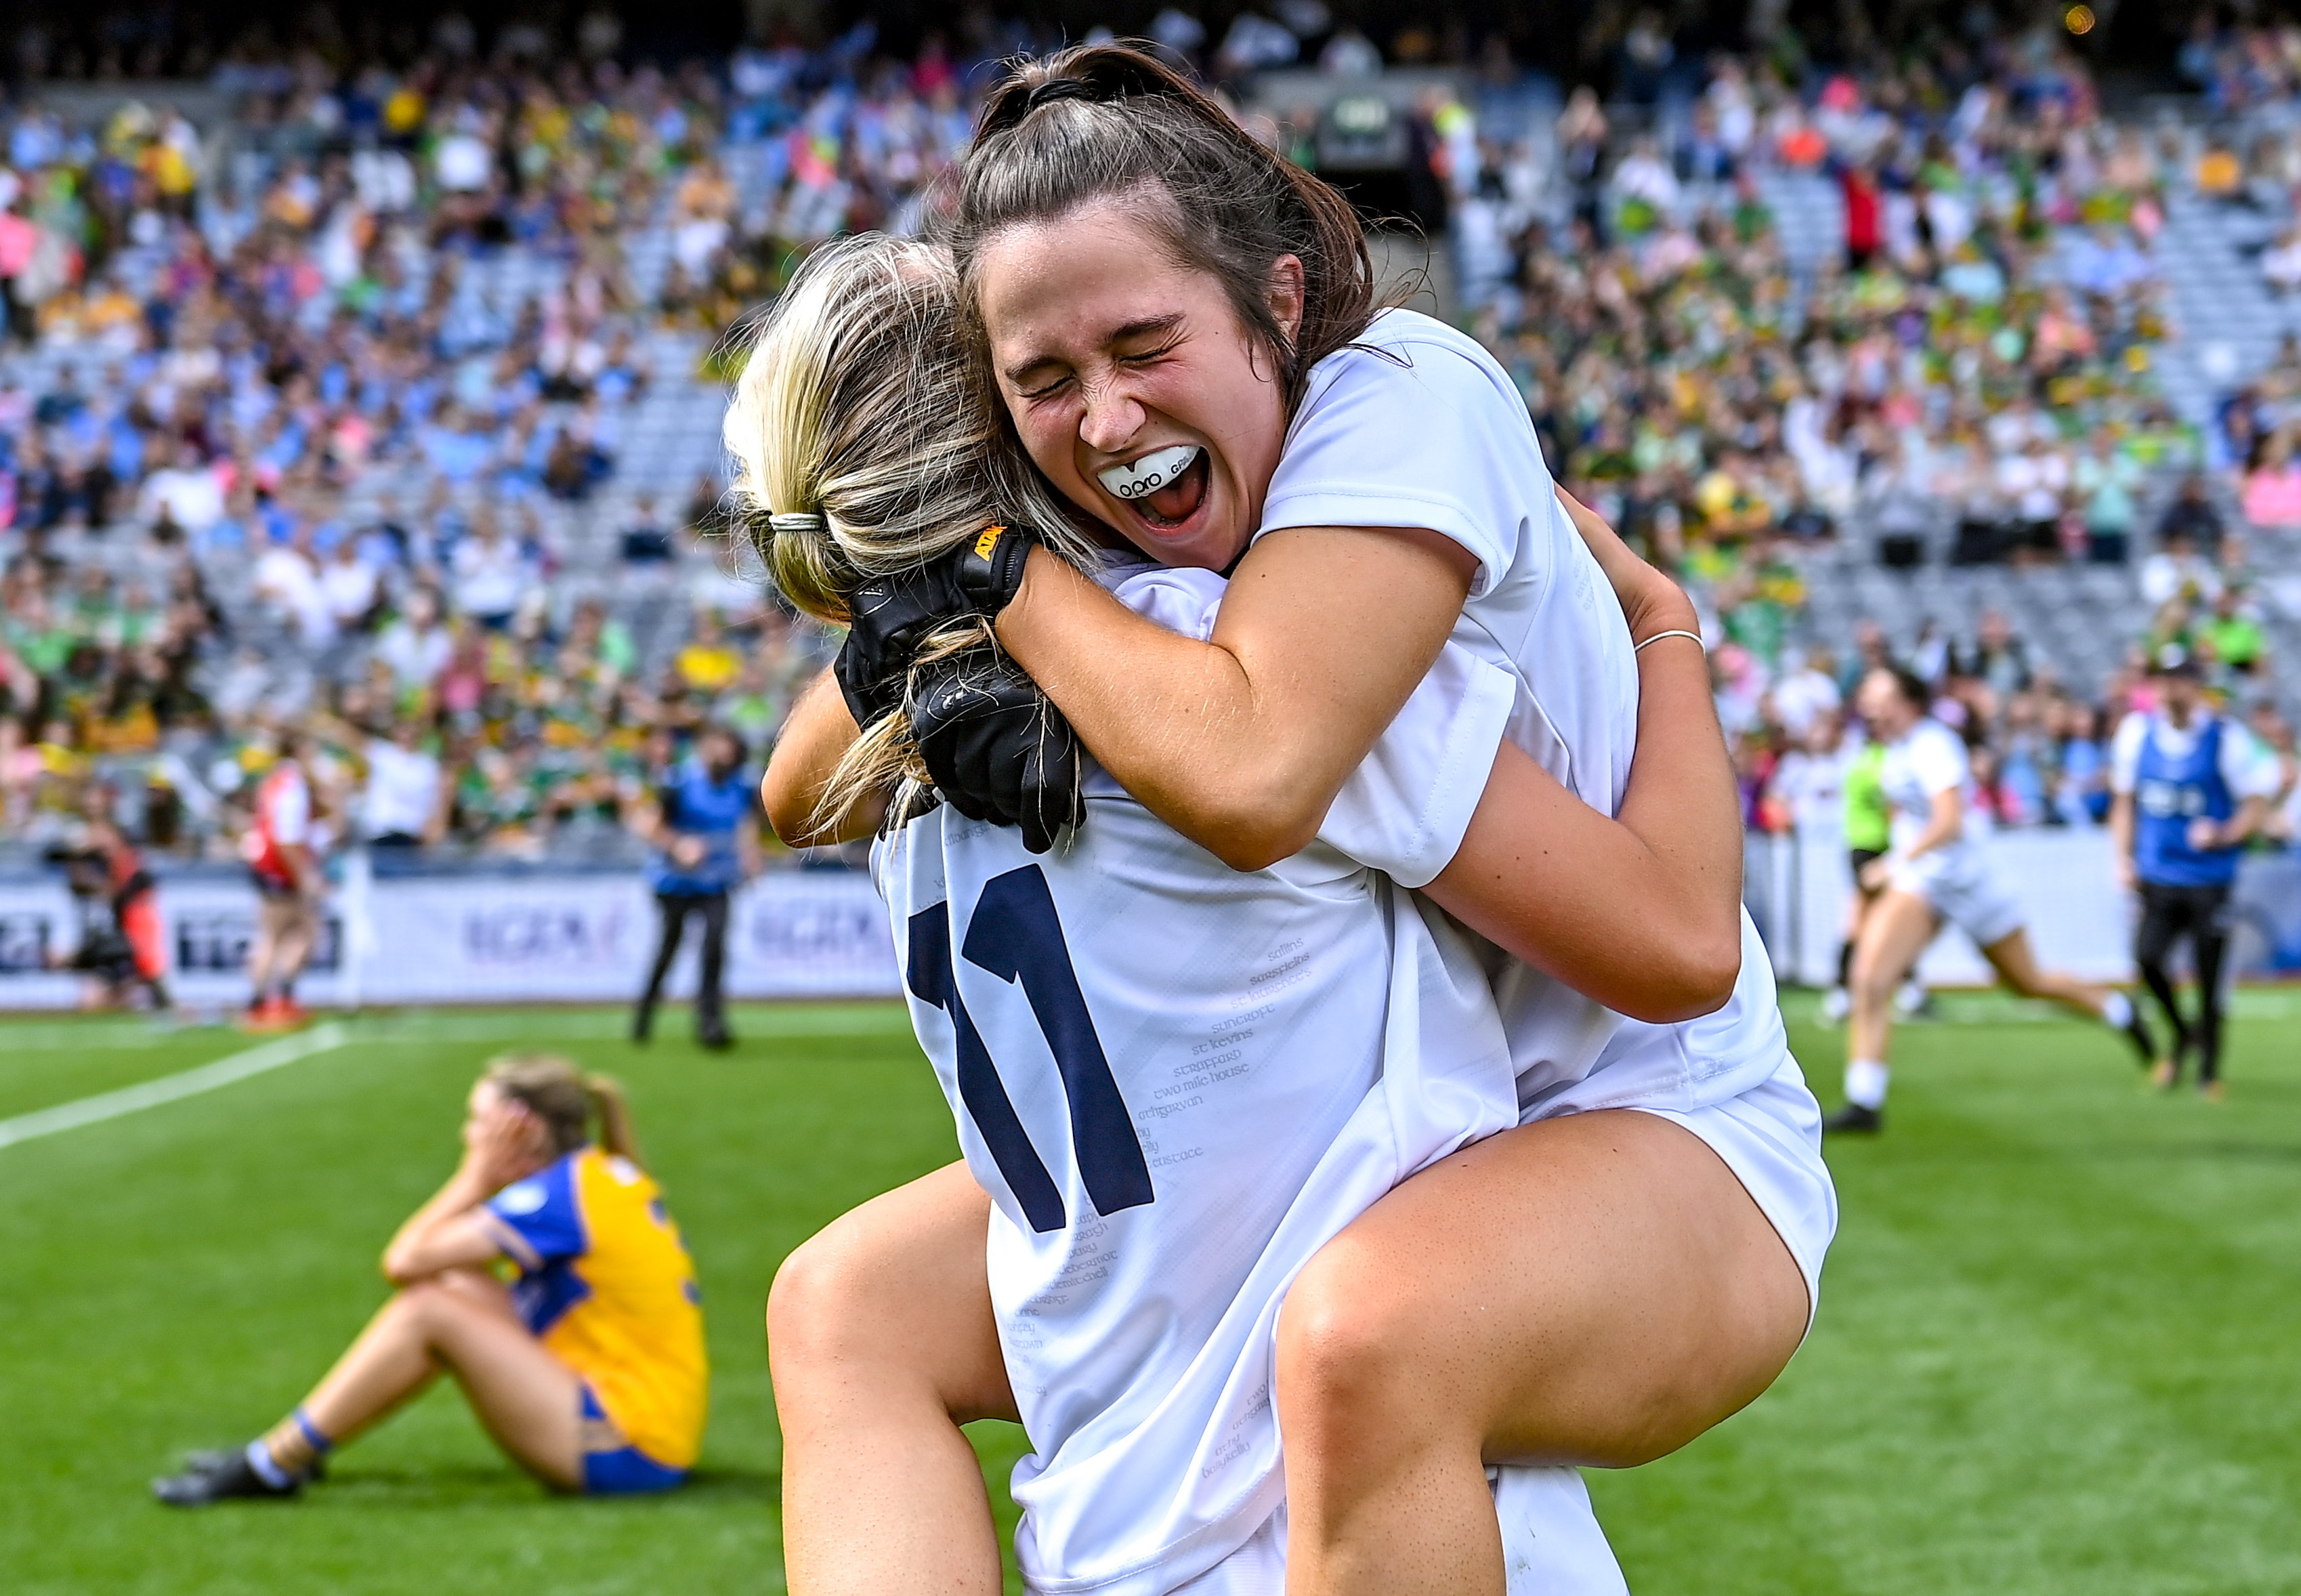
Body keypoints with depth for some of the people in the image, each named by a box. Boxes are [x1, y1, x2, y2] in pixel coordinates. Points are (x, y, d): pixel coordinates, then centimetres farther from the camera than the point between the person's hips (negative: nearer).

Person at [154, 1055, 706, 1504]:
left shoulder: (562, 1195, -16)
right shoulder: (608, 1172, 12)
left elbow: (404, 1262, -16)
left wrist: (478, 1174, -6)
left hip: (629, 1444, -10)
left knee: (428, 1310, -14)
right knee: (457, 1286, 9)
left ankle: (270, 1467, -6)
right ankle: (288, 1451, 10)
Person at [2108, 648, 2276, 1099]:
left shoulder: (2227, 737, -7)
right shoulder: (2137, 731, 5)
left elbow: (2257, 806, -2)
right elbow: (2125, 800, 16)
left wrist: (2224, 834, -21)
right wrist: (2124, 859, 6)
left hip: (2211, 879, -2)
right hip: (2158, 874, 2)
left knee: (2209, 975, -2)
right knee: (2147, 957, -17)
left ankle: (2209, 1071, 17)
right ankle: (2182, 1034, 11)